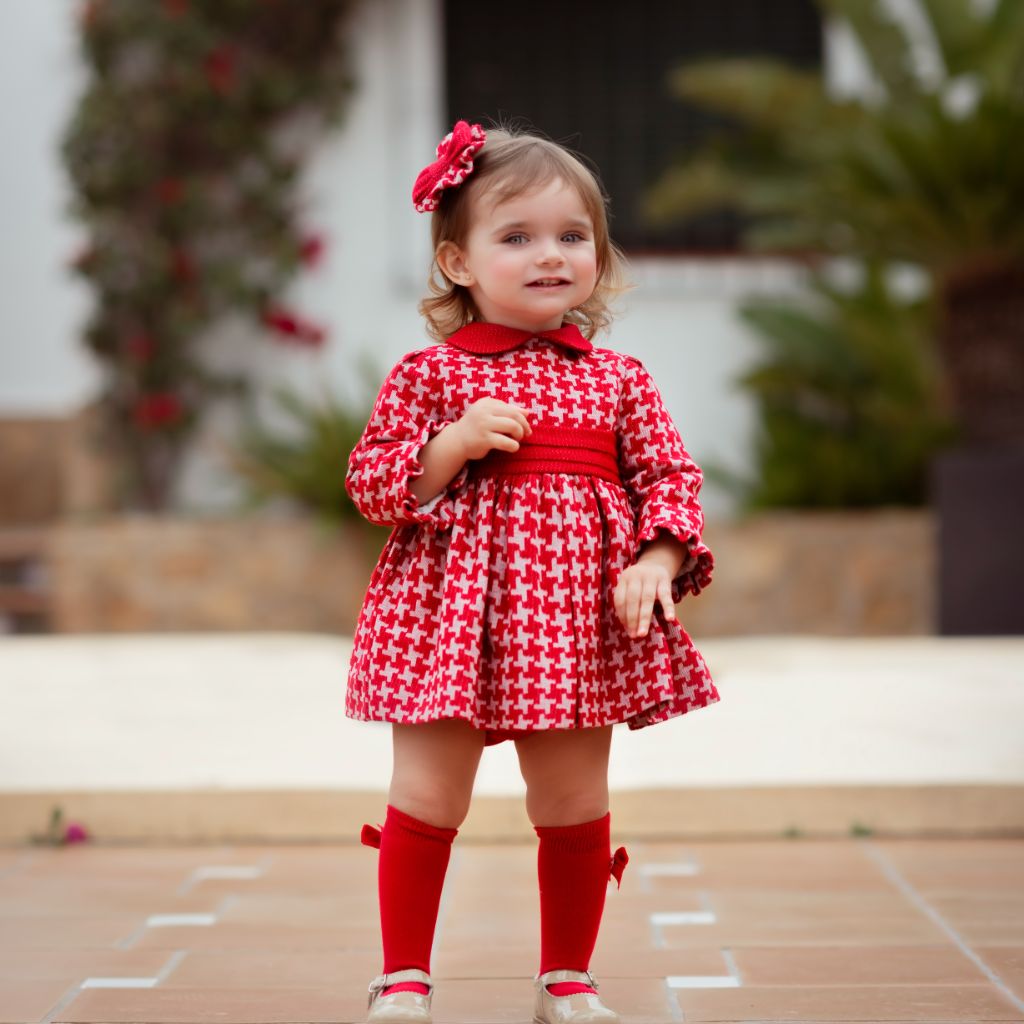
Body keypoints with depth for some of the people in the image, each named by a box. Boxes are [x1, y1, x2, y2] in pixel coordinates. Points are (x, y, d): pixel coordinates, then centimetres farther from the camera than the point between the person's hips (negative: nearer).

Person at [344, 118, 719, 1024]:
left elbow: (672, 475, 5)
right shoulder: (428, 374, 0)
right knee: (427, 794, -1)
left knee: (575, 801, 9)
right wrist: (454, 444, -16)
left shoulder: (619, 380, 6)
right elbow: (370, 483, -2)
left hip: (579, 611, 2)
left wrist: (657, 561, -12)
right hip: (453, 609, -2)